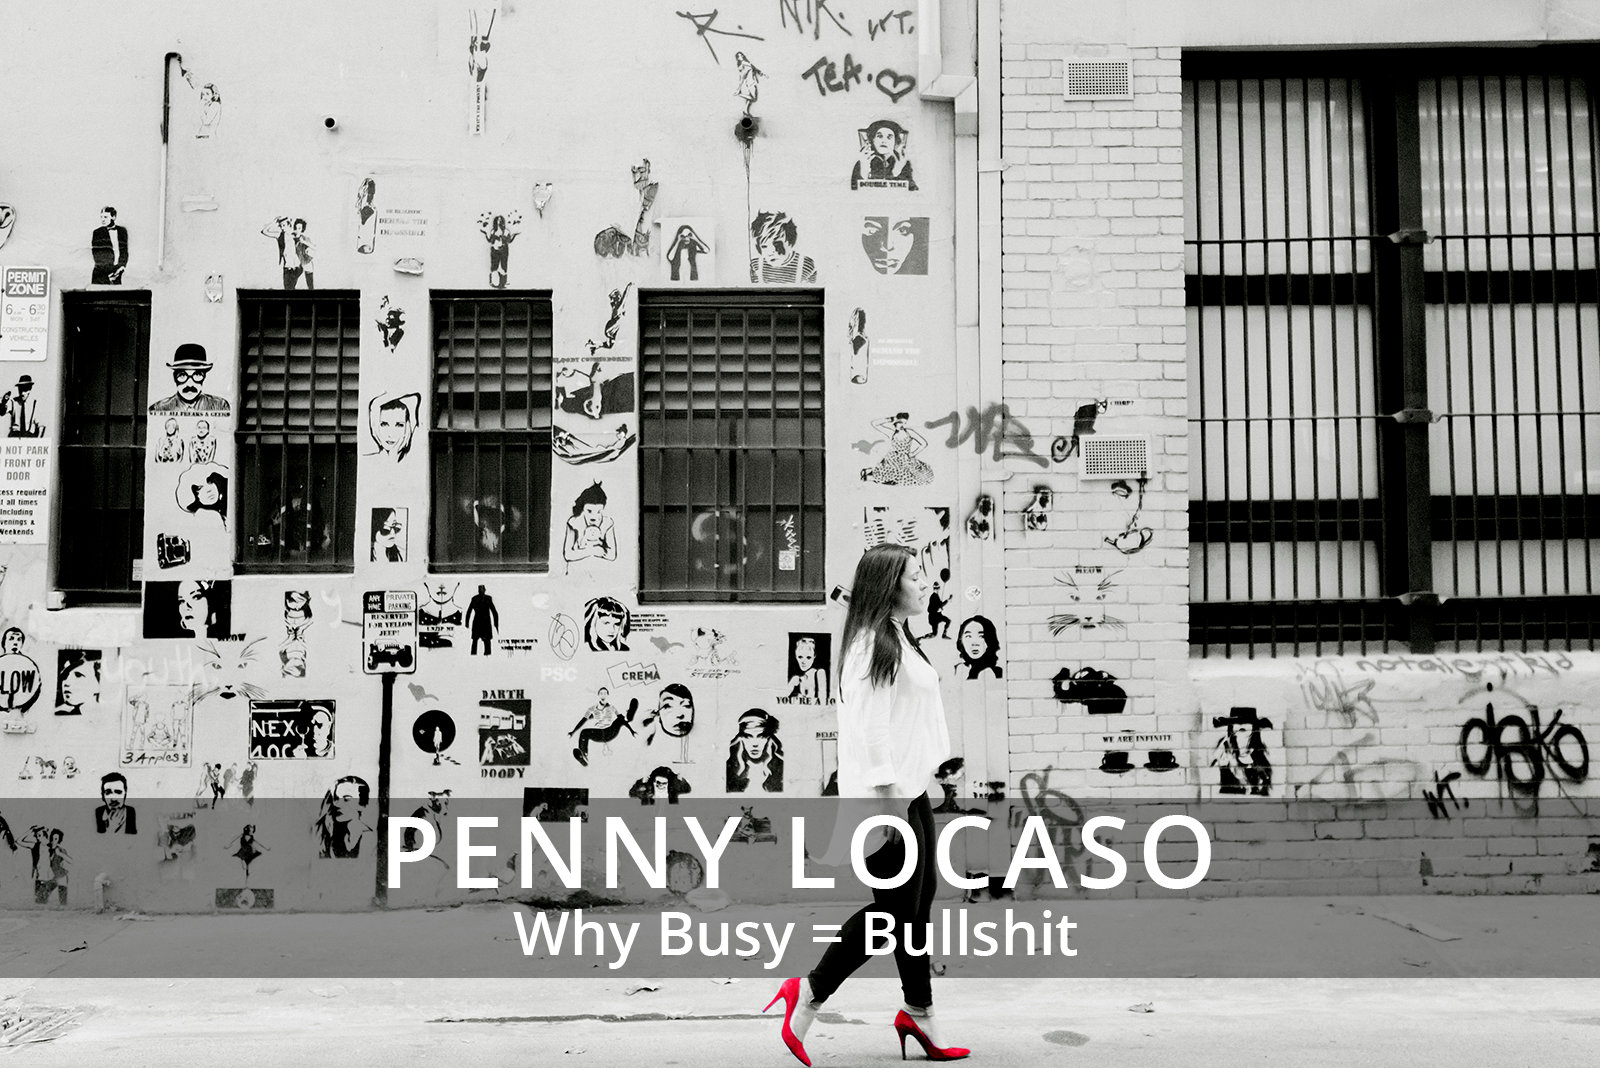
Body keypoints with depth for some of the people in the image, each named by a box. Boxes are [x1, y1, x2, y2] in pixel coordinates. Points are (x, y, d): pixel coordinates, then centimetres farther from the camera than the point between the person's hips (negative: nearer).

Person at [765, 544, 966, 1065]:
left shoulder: (900, 640, 17)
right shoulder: (872, 643, -16)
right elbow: (870, 725, -20)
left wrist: (909, 792, 19)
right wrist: (890, 794, -22)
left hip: (910, 791, 10)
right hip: (887, 795, -10)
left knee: (917, 901, 12)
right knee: (894, 906, -5)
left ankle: (919, 1014, 21)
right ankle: (809, 993, 6)